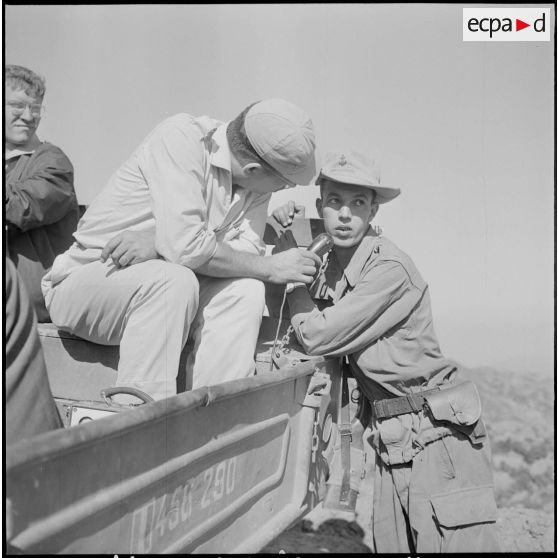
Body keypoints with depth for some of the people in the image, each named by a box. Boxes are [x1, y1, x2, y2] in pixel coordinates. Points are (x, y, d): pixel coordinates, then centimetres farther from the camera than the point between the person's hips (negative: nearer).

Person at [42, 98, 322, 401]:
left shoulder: (255, 183, -2)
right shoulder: (179, 137, -23)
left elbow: (248, 249, -14)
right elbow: (184, 246, -32)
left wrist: (155, 244, -28)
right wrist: (271, 267, -23)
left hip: (161, 286, 6)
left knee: (246, 290, -18)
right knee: (172, 280, -34)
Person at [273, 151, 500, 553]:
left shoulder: (389, 267, -16)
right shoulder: (332, 266, 8)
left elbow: (316, 336, -16)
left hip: (438, 433, -7)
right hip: (392, 441, 8)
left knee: (458, 544, -9)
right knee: (390, 545, 7)